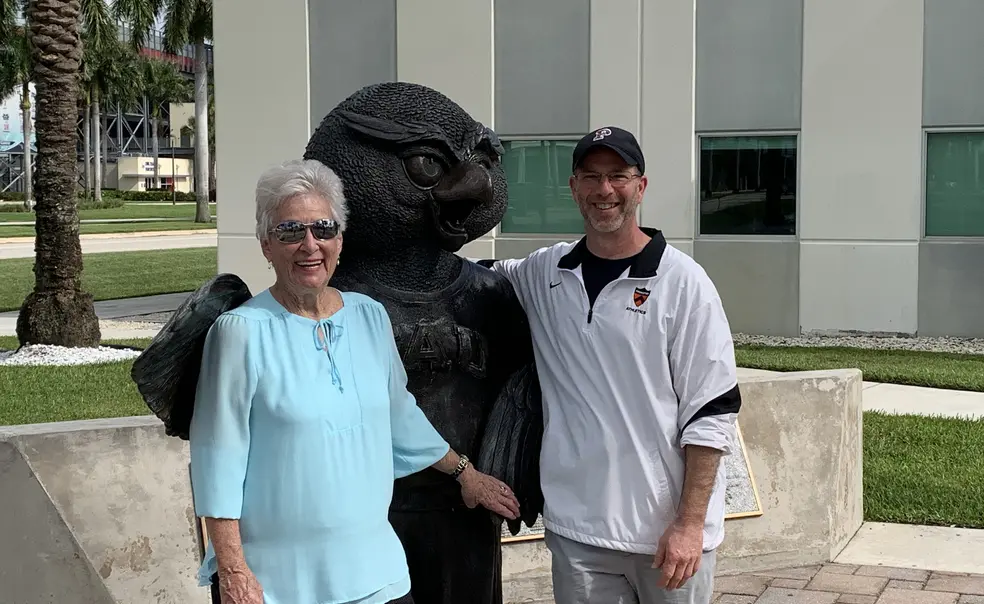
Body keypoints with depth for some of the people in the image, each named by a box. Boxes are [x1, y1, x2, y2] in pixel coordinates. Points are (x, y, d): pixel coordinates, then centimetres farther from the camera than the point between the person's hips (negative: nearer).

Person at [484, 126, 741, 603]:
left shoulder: (682, 282, -7)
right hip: (575, 530, 3)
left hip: (670, 531, -3)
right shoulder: (542, 274, 4)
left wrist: (689, 524, -12)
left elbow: (712, 413, -7)